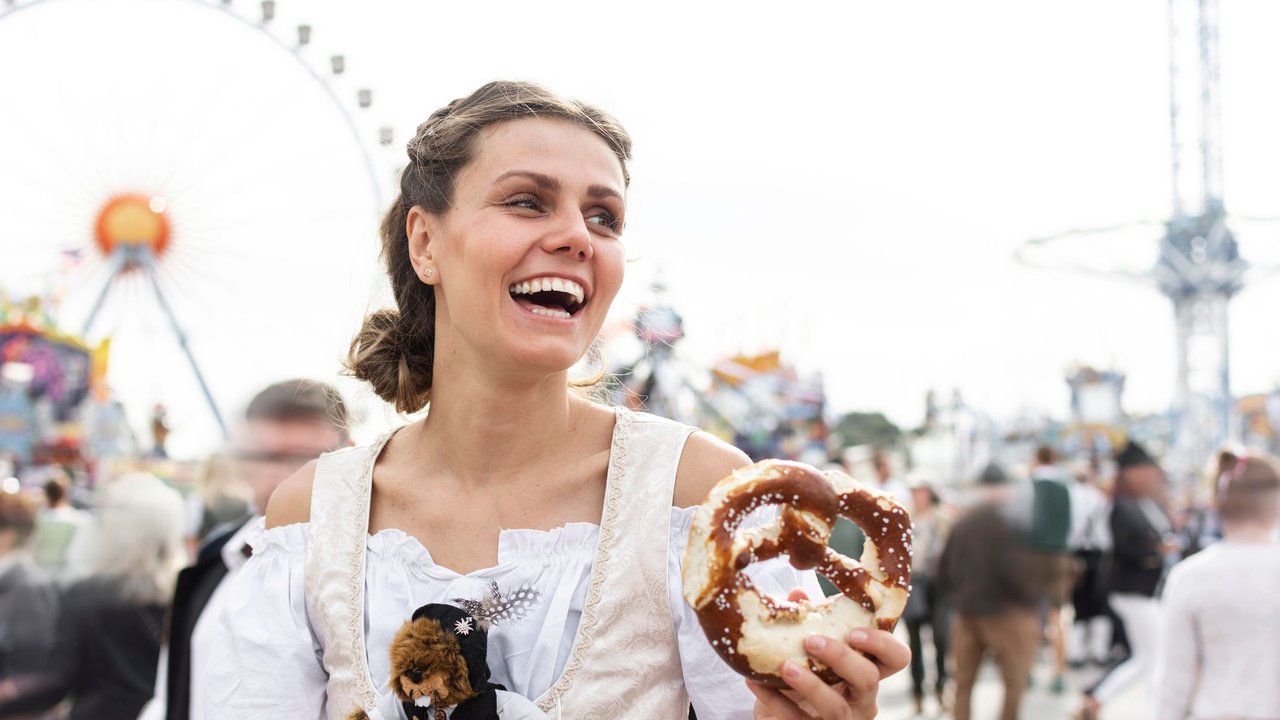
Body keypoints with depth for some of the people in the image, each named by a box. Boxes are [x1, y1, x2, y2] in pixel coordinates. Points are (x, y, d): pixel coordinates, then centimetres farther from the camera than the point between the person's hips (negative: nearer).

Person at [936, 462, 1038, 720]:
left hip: (966, 612, 6)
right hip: (1005, 612, -6)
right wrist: (1030, 602, -6)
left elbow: (944, 570, 8)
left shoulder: (963, 523, 8)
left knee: (963, 683, 12)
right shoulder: (1010, 520, -11)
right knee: (1015, 684, 1)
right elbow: (1014, 570, -20)